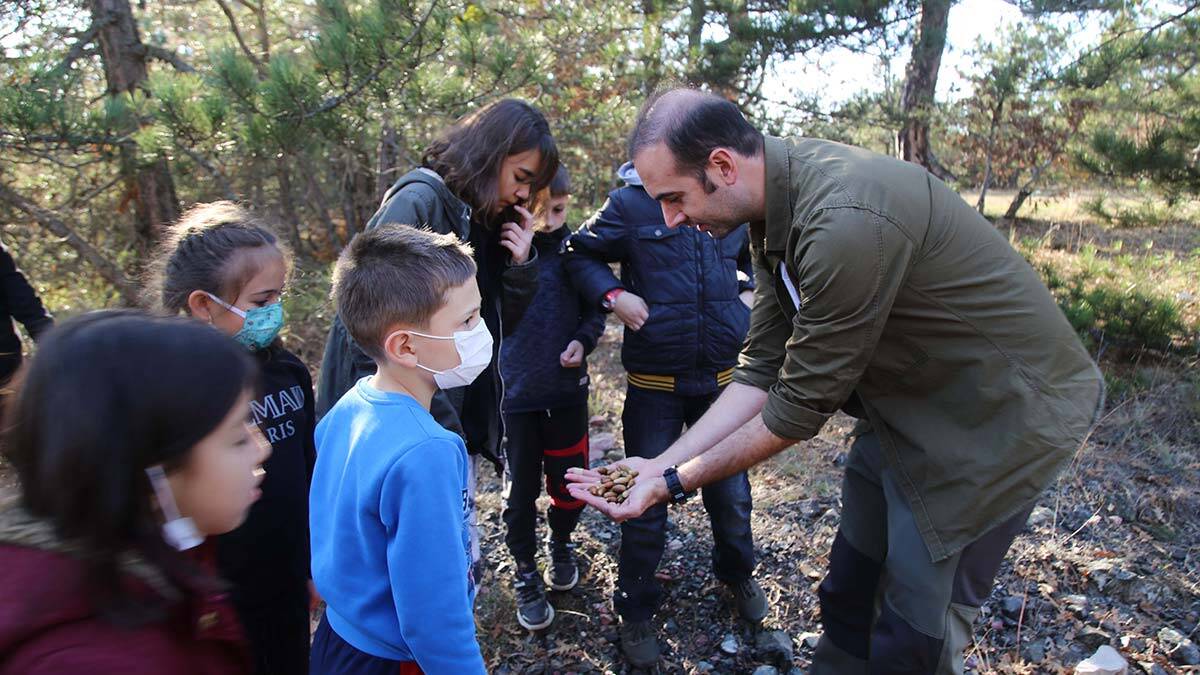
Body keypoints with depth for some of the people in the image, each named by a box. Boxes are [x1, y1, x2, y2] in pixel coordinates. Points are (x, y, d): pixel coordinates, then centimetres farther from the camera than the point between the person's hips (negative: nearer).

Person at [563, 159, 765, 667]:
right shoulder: (630, 203, -8)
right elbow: (579, 253, 3)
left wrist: (746, 290, 4)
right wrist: (613, 296, -13)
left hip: (722, 377, 3)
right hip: (654, 384, -3)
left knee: (731, 491, 16)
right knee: (645, 500, 8)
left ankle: (737, 574, 47)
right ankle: (636, 611, 29)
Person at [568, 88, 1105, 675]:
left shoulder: (845, 221, -34)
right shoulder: (774, 209, -5)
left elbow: (801, 406, -26)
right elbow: (762, 372, -3)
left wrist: (677, 482, -16)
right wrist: (662, 463, -7)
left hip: (1001, 411, -8)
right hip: (904, 401, 8)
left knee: (916, 628, 3)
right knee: (849, 588, 17)